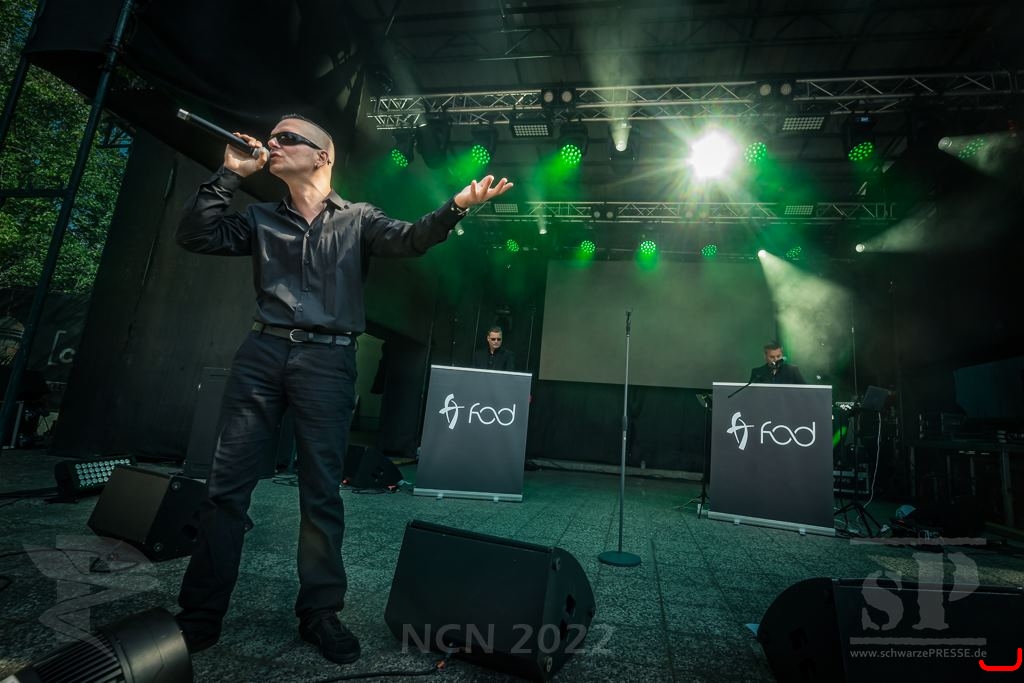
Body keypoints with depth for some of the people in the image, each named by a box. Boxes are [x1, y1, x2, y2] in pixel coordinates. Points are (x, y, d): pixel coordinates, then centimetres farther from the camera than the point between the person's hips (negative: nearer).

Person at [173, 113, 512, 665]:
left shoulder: (357, 219, 11)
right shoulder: (261, 219, 18)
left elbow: (409, 239, -4)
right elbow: (194, 236, 9)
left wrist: (455, 207, -20)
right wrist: (229, 174, 6)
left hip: (327, 361, -3)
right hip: (261, 352, 3)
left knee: (321, 492, 3)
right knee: (226, 484, 3)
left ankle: (320, 613, 18)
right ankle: (199, 614, 19)